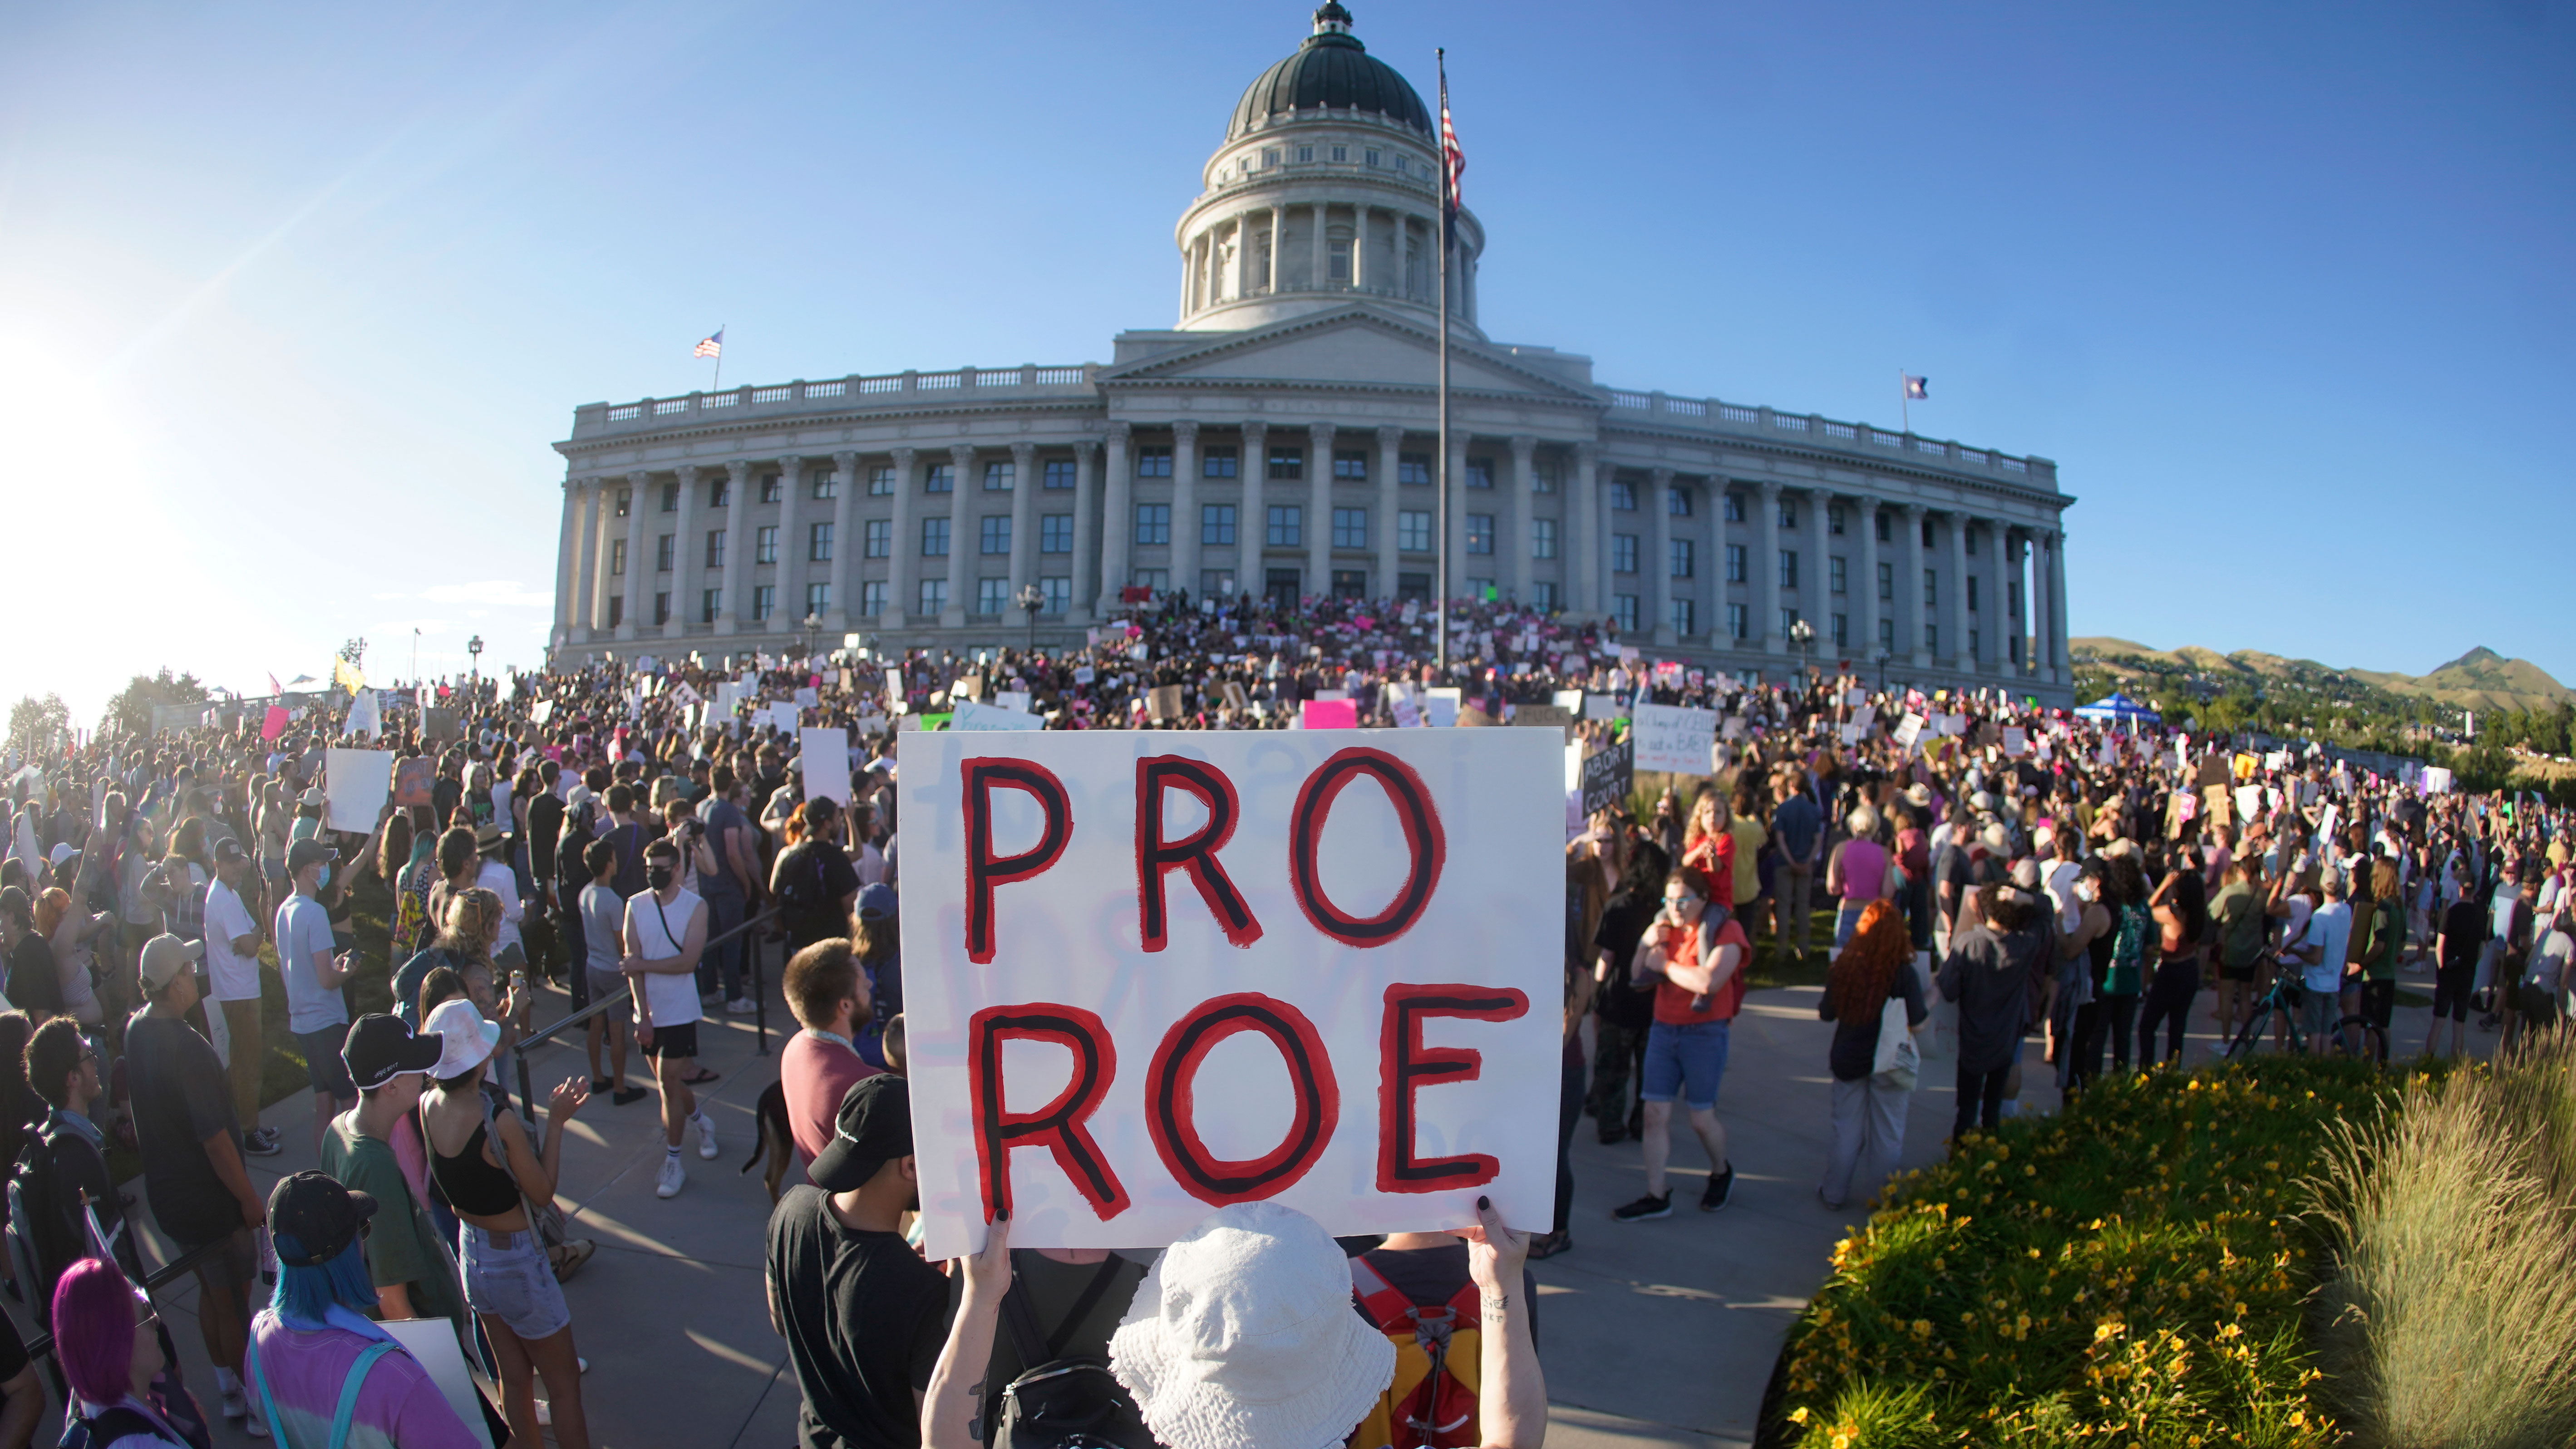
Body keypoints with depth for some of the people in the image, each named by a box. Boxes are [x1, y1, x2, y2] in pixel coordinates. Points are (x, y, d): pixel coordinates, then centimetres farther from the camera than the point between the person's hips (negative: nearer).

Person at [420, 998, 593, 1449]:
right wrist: (556, 1122, -14)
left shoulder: (426, 1107, -11)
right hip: (516, 1260, -7)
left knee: (514, 1375, 24)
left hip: (472, 1253, 7)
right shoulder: (499, 1123, -31)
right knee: (564, 1383, 10)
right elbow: (543, 1193, -18)